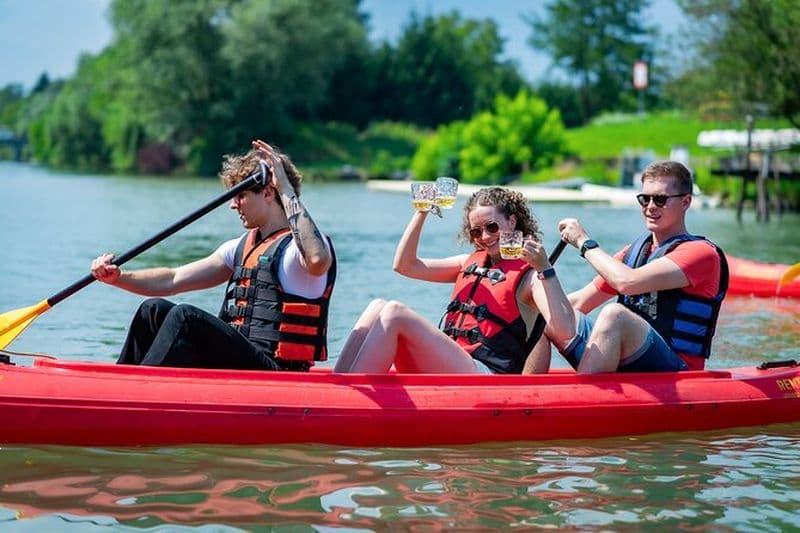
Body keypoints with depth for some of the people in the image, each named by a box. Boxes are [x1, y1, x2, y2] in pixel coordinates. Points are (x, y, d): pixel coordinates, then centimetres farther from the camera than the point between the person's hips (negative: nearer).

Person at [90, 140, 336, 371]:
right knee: (154, 310, -1)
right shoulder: (241, 247, 20)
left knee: (185, 316, -25)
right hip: (233, 359, 8)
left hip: (274, 372, -8)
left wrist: (287, 191, -24)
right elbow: (173, 280, 16)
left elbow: (317, 261, -33)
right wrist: (118, 277, 0)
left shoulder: (301, 246, -6)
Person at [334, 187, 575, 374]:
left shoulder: (530, 275, 3)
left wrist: (545, 269, -19)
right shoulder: (471, 263, 24)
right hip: (444, 369, 7)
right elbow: (405, 265, 24)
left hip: (485, 375, -7)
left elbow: (565, 330, -13)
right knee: (378, 307, -12)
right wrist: (422, 211, 16)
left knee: (394, 313, -22)